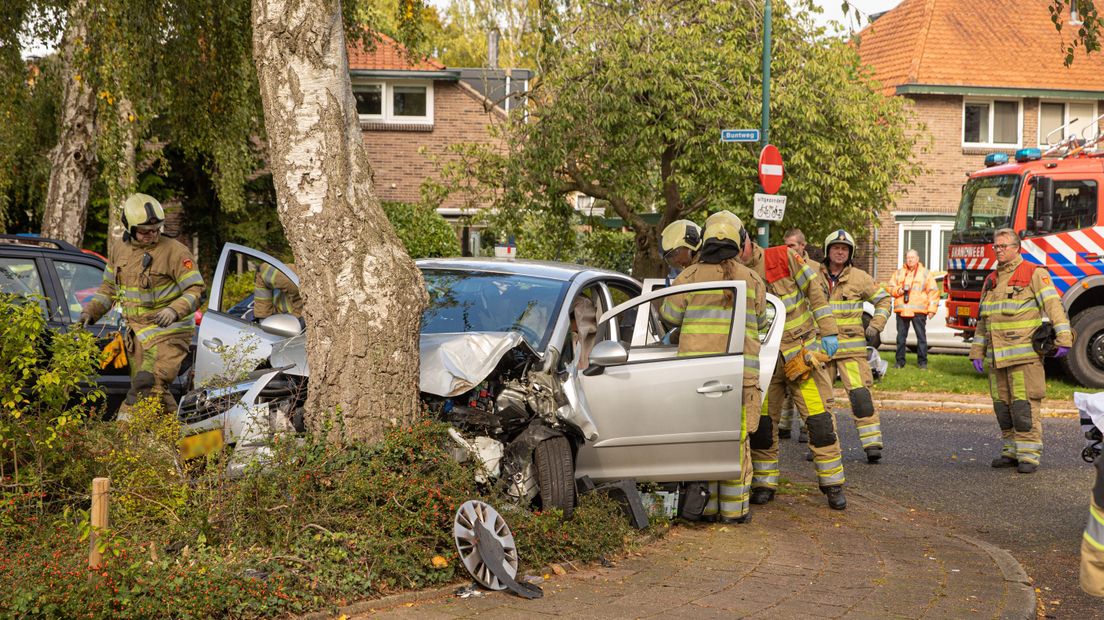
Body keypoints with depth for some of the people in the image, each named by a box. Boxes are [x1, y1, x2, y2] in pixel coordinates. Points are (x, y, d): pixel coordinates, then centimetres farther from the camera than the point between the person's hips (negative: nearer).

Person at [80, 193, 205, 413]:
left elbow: (195, 290, -10)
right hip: (137, 333, 7)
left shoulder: (174, 251, -9)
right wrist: (91, 310, 8)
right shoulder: (119, 249, 10)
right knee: (156, 392, 10)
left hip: (168, 331, -7)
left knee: (149, 385, -19)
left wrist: (174, 311, -26)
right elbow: (109, 287, 22)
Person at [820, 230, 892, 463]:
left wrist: (876, 325, -1)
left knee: (860, 395, -10)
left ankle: (872, 444, -8)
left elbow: (883, 300, 12)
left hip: (851, 347, -2)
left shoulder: (859, 278, 2)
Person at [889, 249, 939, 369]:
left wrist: (932, 309, -4)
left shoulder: (925, 273, 8)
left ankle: (922, 361, 4)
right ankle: (900, 361, 11)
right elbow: (890, 288, 15)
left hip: (919, 311, -2)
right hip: (902, 310, 2)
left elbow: (933, 292, 4)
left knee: (921, 336, -2)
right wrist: (899, 290, -8)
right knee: (901, 336, 4)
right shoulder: (899, 273, 15)